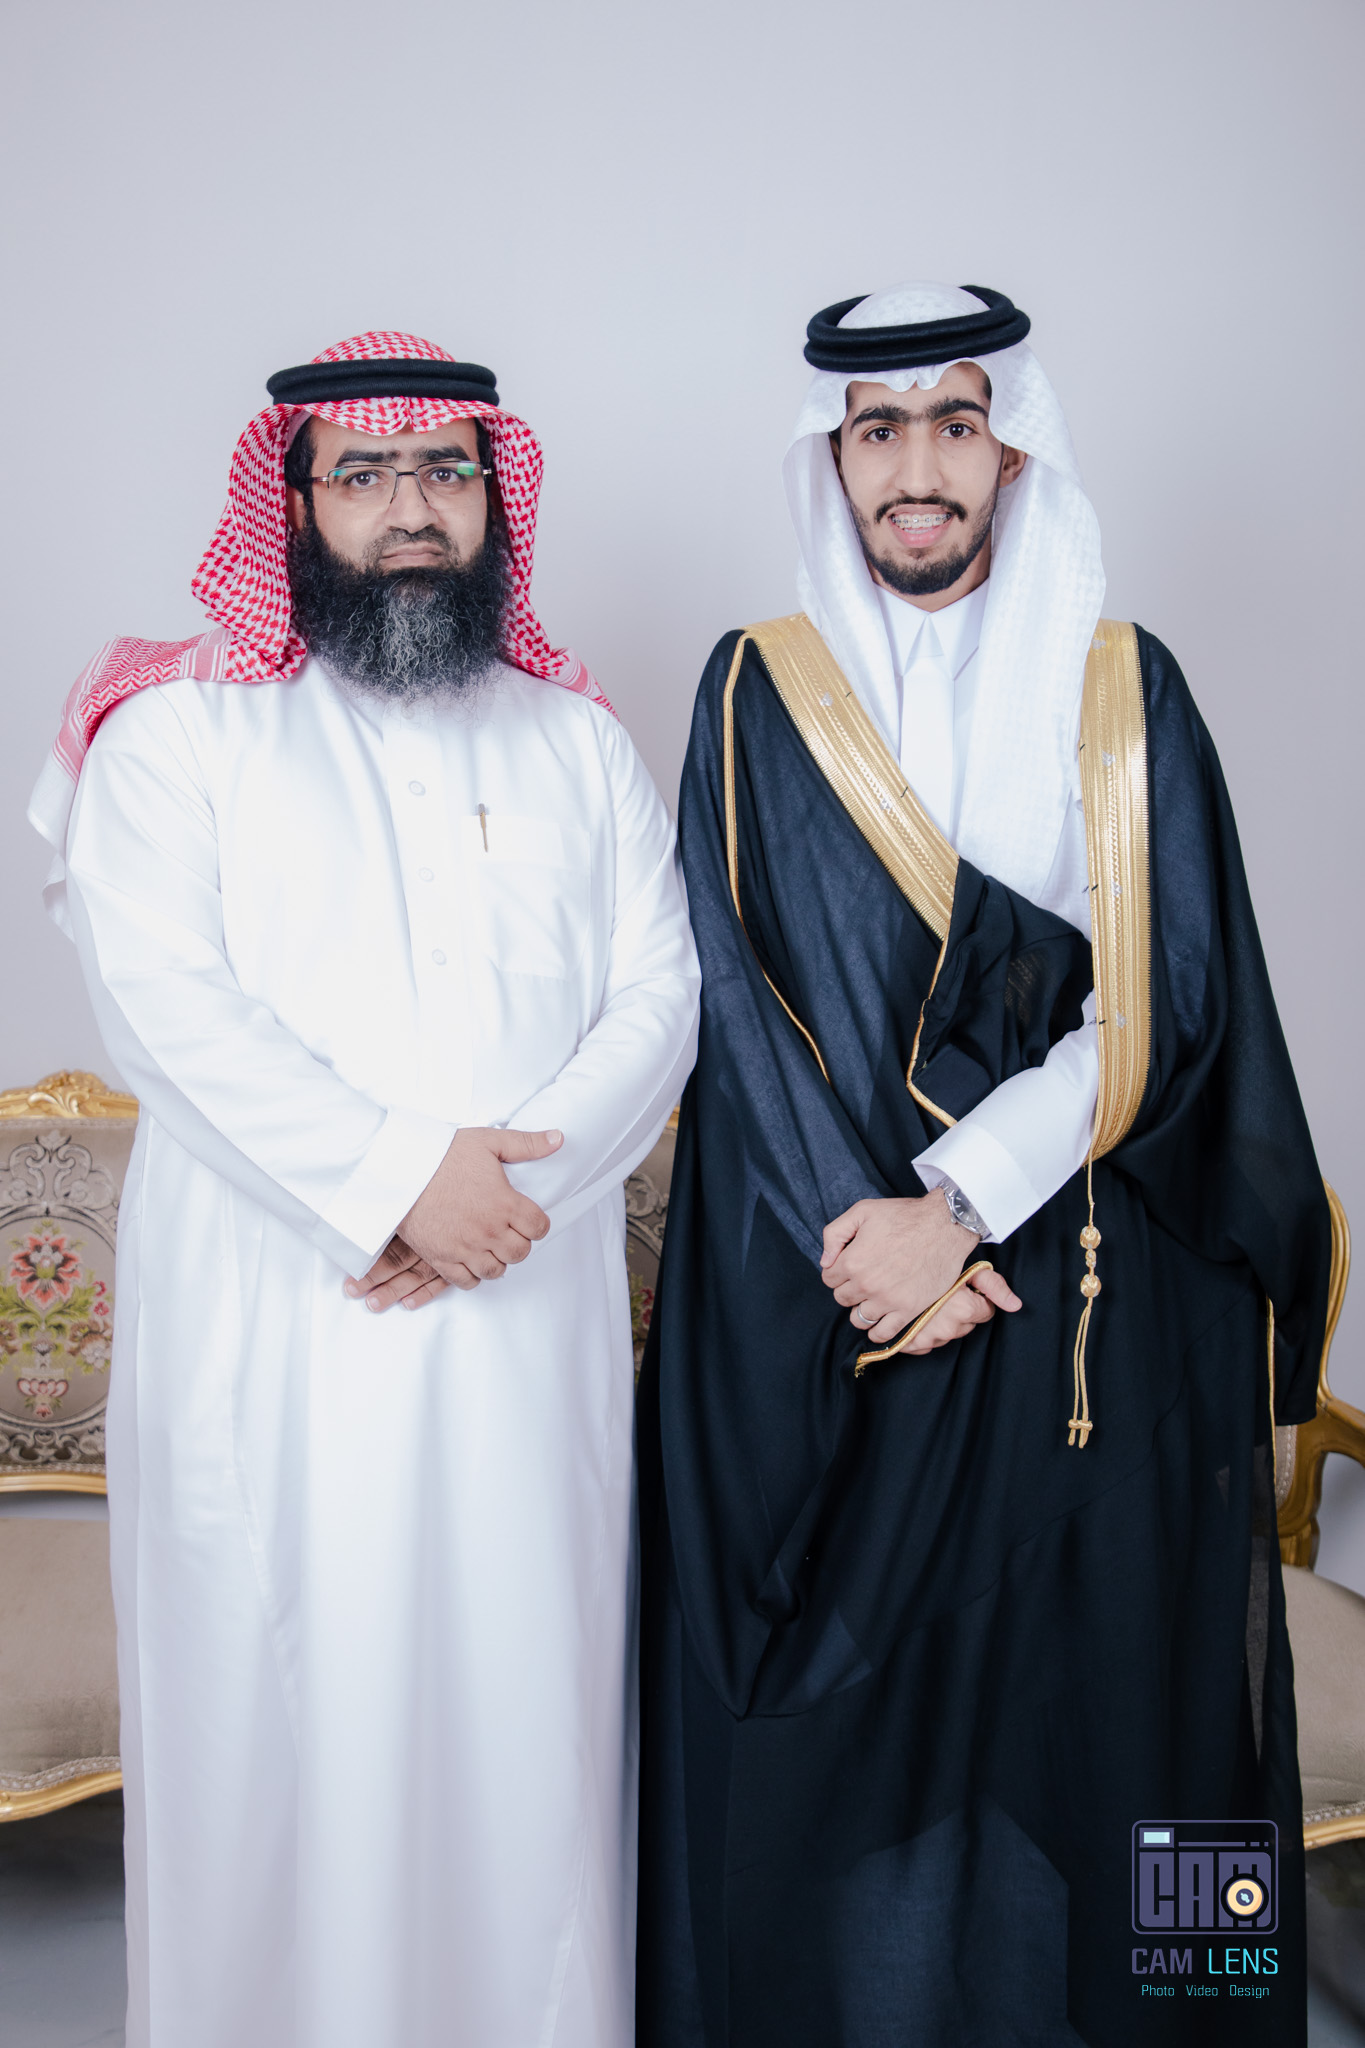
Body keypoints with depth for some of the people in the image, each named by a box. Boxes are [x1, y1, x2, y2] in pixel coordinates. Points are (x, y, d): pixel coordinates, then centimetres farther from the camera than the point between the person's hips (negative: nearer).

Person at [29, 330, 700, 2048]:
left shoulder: (576, 738, 13)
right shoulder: (179, 727, 3)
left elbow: (660, 997, 4)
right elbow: (159, 1001, -10)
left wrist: (513, 1178, -13)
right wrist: (396, 1174, -18)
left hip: (530, 1326, 3)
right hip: (270, 1328, -2)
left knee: (523, 1706, 9)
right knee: (285, 1713, 5)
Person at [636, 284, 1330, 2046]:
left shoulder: (1124, 691, 3)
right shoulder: (758, 690, 4)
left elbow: (1162, 1004, -4)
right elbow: (733, 989, -2)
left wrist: (957, 1204, -15)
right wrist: (859, 1225, -13)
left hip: (1084, 1295, 0)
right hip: (810, 1282, 0)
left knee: (1071, 1681, 6)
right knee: (824, 1692, 7)